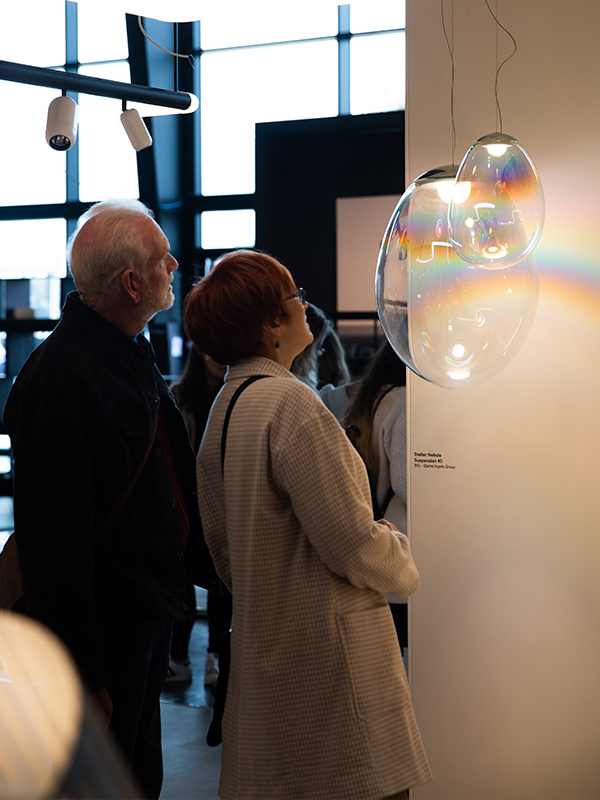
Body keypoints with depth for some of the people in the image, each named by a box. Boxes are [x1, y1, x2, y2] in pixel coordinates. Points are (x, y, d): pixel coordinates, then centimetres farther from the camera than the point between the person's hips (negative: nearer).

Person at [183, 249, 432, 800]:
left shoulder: (222, 408, 11)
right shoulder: (291, 404, -18)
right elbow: (350, 540, -19)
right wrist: (404, 563, 0)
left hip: (263, 646, 10)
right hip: (327, 647, -10)